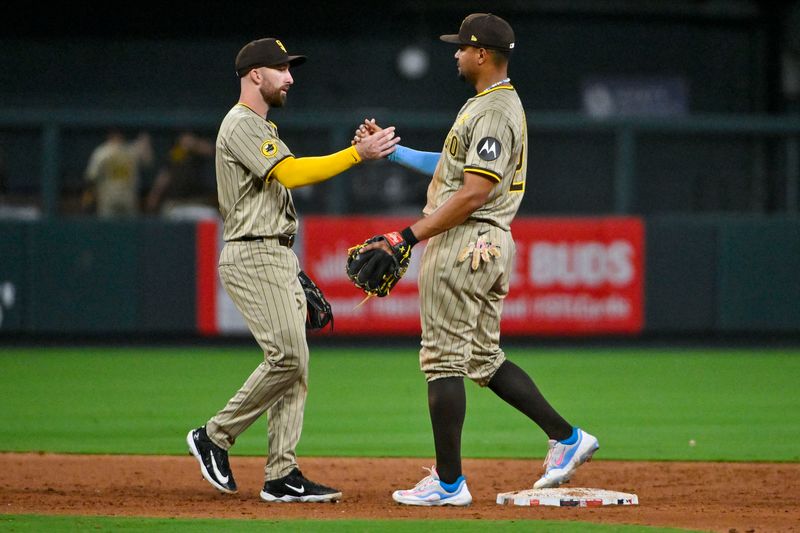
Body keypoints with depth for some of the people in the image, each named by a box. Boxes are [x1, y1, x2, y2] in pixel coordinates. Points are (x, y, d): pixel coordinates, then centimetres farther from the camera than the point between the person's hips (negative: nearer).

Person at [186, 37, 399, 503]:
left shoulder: (262, 128, 23)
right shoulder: (242, 125, -11)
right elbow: (291, 174, -25)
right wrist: (358, 154, -27)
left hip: (278, 257, 10)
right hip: (252, 257, -10)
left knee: (294, 363, 3)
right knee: (287, 356, -17)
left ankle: (283, 476, 1)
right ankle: (215, 437, -4)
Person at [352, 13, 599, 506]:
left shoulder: (493, 111, -16)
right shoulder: (490, 104, 18)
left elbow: (474, 193, -23)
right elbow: (449, 167, 24)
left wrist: (408, 237, -22)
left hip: (463, 244, -11)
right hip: (490, 245, 11)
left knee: (443, 359, -6)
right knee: (484, 359, 15)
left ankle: (448, 482, -4)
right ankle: (566, 437, 11)